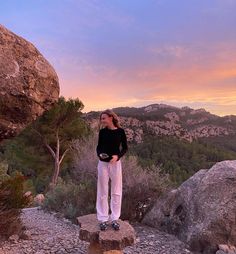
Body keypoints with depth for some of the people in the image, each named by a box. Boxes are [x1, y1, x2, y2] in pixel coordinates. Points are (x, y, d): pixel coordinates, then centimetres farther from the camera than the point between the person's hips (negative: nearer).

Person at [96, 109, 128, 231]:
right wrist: (99, 154, -13)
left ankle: (115, 218, 22)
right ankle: (102, 219, 20)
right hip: (102, 163, 2)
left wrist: (117, 156, -16)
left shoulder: (120, 131, -5)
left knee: (116, 191, 7)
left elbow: (125, 147, 1)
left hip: (115, 163, -1)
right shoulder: (102, 131, 1)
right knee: (102, 191, 7)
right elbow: (99, 146, 8)